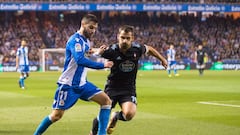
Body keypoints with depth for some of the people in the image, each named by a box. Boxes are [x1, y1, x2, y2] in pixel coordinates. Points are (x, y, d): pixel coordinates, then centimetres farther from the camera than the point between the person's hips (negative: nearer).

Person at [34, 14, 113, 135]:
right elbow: (80, 59, -34)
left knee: (106, 101, -4)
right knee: (57, 115, -6)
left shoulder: (86, 41, 11)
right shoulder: (75, 40, -17)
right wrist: (102, 65, -31)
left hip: (82, 84, 8)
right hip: (68, 84, -8)